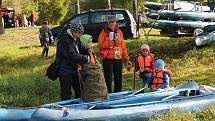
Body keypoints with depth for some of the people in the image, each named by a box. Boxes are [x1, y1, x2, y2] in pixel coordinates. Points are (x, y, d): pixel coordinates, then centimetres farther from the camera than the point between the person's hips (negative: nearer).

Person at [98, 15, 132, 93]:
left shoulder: (119, 32, 12)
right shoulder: (104, 32, -1)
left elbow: (123, 46, 14)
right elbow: (101, 45, -11)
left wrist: (126, 58, 11)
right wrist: (112, 41, -16)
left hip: (118, 59, 5)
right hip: (108, 59, -4)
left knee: (118, 80, 10)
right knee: (108, 80, -6)